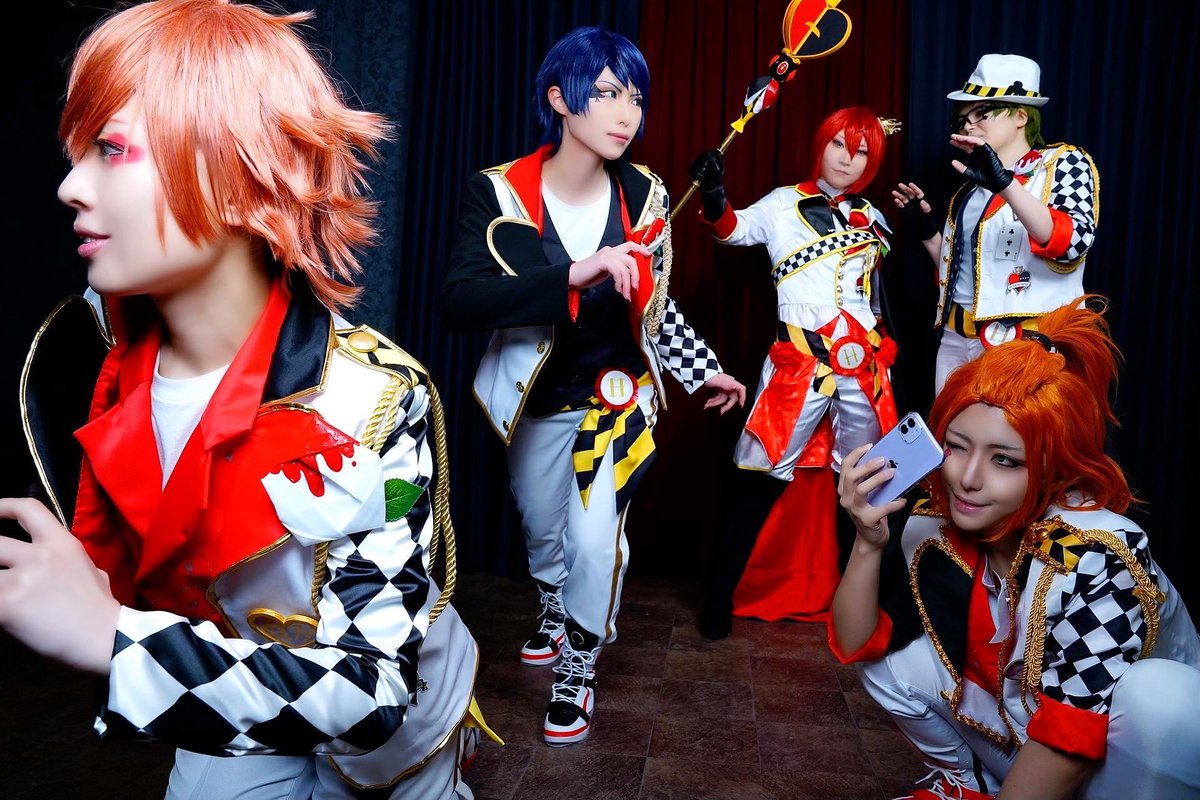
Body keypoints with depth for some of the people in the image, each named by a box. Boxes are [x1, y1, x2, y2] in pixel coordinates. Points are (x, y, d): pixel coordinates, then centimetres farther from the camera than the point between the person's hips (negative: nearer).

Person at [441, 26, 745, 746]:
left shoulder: (644, 196, -10)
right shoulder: (500, 194, -19)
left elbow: (654, 304, 4)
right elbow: (461, 302, -34)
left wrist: (704, 372, 8)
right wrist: (575, 274, -43)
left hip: (618, 396, 0)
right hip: (536, 401, 0)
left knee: (596, 539, -7)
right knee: (542, 529, 20)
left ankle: (578, 671, 21)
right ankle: (555, 612, 55)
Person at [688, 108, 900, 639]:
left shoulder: (872, 219, 17)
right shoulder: (784, 205, 6)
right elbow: (734, 229, -9)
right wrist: (713, 195, -26)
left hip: (864, 364, 5)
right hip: (798, 361, -4)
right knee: (762, 475, -6)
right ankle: (720, 594, 5)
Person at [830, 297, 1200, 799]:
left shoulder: (1099, 555, -28)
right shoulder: (935, 526, -13)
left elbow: (1072, 735, -28)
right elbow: (855, 643, -11)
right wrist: (869, 545, -26)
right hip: (1019, 738, 5)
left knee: (1157, 692, -33)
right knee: (888, 654, -10)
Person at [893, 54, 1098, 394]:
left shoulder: (1064, 163, 1)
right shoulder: (974, 186, 18)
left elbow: (1072, 244, -20)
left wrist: (1004, 182, -27)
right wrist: (928, 230, 11)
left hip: (1027, 346, -6)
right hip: (956, 341, 6)